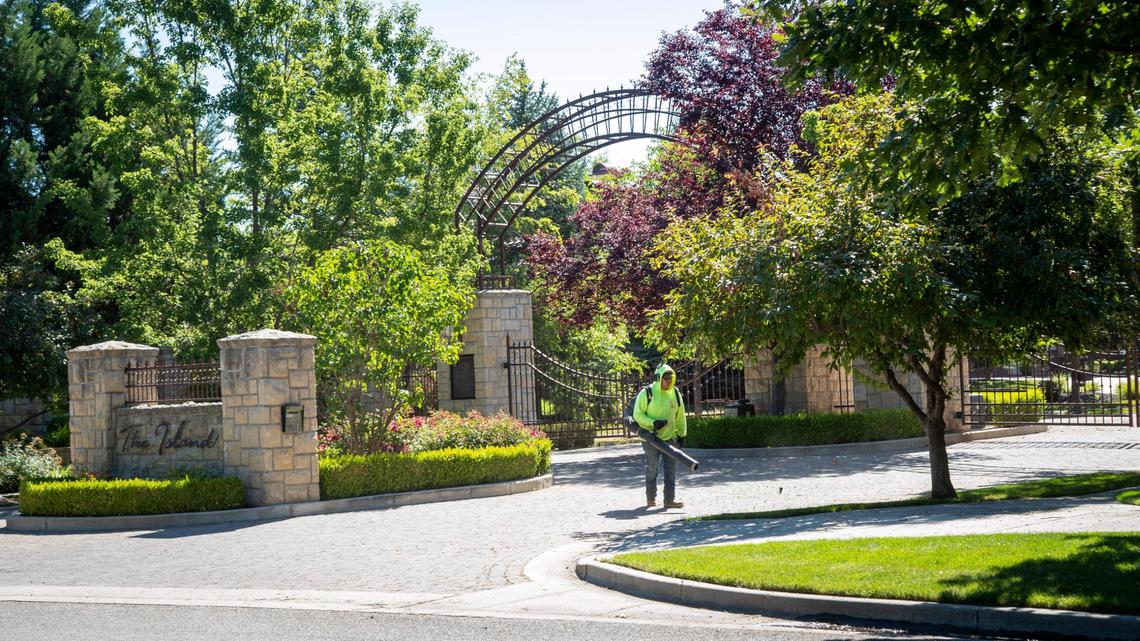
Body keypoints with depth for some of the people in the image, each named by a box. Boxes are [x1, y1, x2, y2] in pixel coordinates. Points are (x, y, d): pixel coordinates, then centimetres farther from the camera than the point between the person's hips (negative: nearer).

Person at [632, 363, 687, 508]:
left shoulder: (675, 393, 6)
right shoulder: (647, 393, -9)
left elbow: (680, 416, 16)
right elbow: (637, 414, -9)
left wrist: (681, 434, 14)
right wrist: (653, 423, -20)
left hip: (670, 437, 4)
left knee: (671, 469, 0)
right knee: (652, 469, 5)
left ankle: (670, 499, 2)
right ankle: (651, 499, 16)